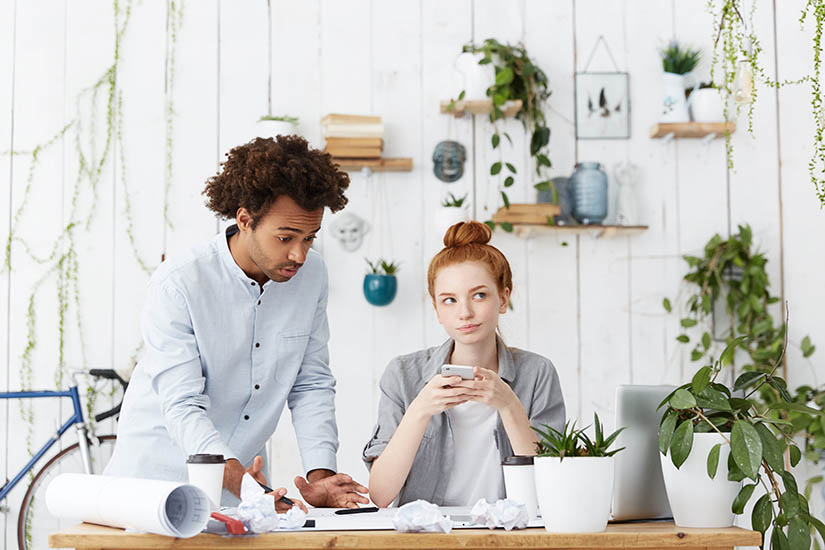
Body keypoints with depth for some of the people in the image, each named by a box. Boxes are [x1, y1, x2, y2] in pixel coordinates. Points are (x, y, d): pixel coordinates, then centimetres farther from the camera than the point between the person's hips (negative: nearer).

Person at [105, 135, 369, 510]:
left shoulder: (311, 274, 0)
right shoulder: (178, 283, -15)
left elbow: (311, 385, 5)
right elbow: (183, 407, -19)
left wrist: (320, 477, -9)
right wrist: (235, 477, -35)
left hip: (244, 477, 4)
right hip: (158, 477, -4)